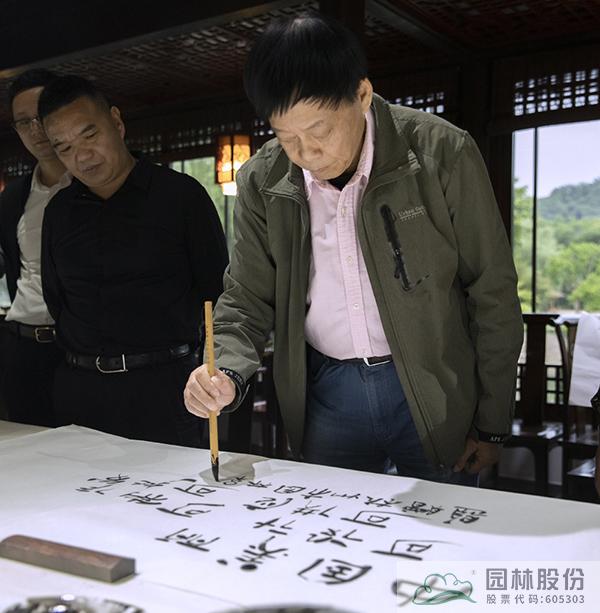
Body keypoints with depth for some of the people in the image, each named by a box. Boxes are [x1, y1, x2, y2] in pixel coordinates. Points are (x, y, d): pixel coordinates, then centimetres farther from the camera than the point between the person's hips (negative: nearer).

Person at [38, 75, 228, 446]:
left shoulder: (180, 194, -2)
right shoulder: (59, 211, 12)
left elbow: (217, 290, 0)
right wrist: (84, 353, 11)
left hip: (163, 386, -4)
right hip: (80, 387, 4)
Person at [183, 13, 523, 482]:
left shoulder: (442, 153, -13)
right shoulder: (263, 182, -5)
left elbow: (493, 294, -7)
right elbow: (247, 300, 3)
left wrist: (493, 425, -3)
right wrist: (227, 374, -19)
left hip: (434, 394, -2)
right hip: (325, 395, 3)